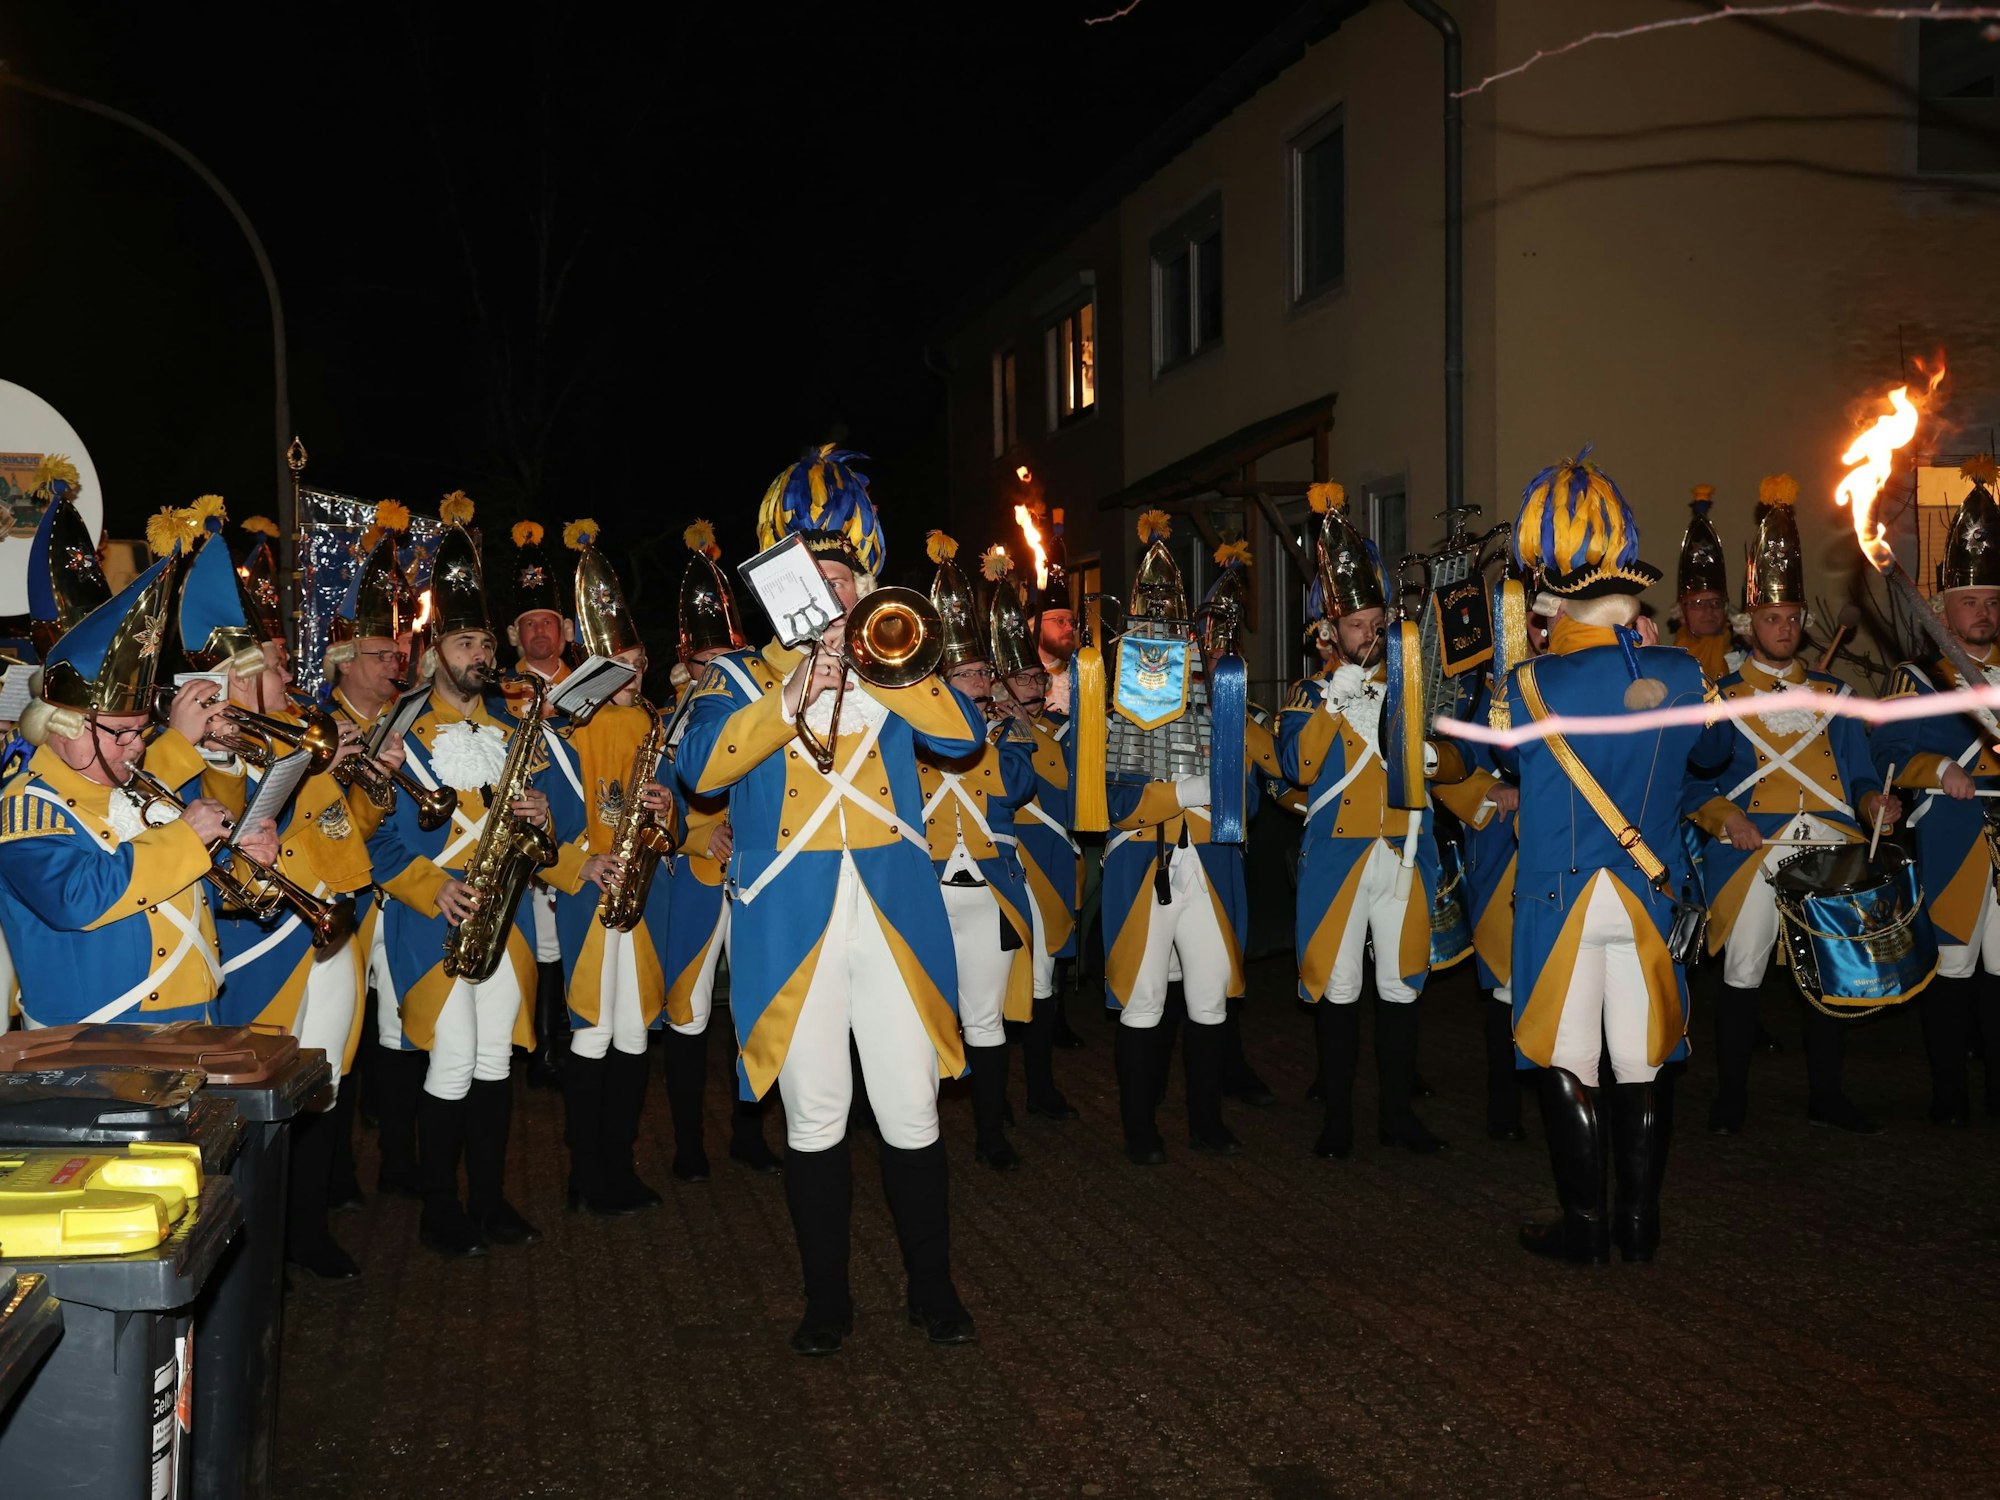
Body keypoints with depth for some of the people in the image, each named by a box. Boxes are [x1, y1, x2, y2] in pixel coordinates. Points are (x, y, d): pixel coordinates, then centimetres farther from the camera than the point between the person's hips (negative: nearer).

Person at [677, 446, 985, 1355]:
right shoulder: (740, 676, 8)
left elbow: (963, 734, -4)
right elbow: (700, 767, -11)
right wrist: (790, 699, -18)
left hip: (894, 912, 1)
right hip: (789, 920, -1)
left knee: (912, 1118, 5)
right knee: (814, 1122, 7)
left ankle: (932, 1289, 22)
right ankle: (826, 1299, 21)